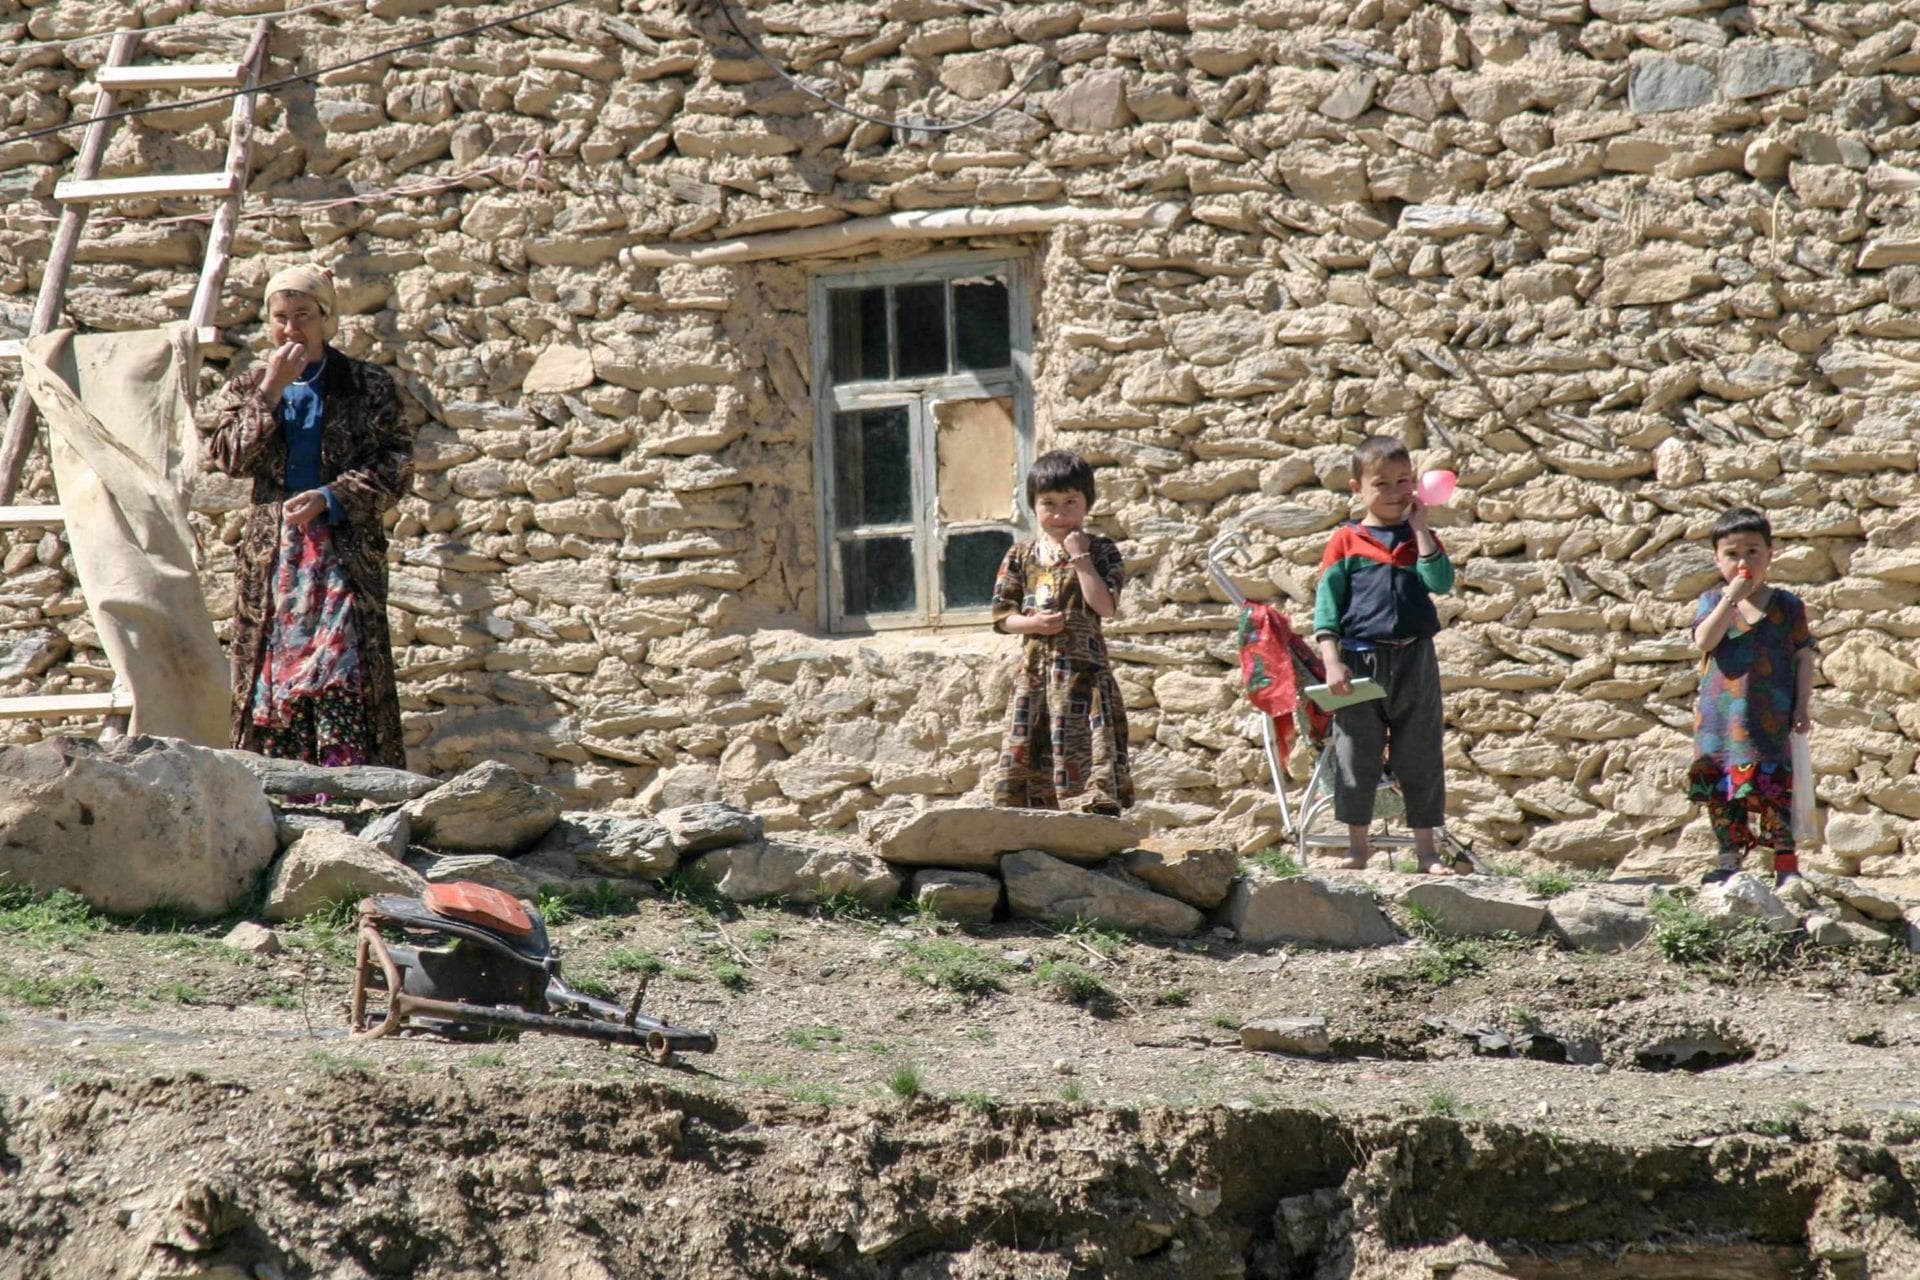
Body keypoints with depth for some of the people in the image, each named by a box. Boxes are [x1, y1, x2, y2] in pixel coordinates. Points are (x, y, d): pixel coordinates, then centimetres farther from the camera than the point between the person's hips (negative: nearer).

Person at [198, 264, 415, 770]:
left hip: (344, 545, -3)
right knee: (274, 670, -4)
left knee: (340, 671, -15)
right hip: (273, 551, 3)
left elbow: (395, 465, 0)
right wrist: (271, 392, -7)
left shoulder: (367, 386, 7)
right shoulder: (247, 389, 15)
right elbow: (229, 456, 0)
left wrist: (330, 498, -12)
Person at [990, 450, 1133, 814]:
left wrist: (1080, 558, -12)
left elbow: (1106, 605, -12)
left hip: (1083, 670, -3)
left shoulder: (1100, 551, 2)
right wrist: (1033, 623, -10)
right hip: (1034, 670, 3)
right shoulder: (1020, 556, 10)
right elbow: (1001, 616, 9)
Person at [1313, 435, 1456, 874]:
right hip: (1360, 660, -2)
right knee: (1356, 755, 3)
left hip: (1415, 660, 2)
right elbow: (1326, 604, -2)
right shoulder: (1346, 541, 2)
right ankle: (1357, 845, 13)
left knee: (1420, 757, 6)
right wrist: (1332, 661, -11)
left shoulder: (1420, 538, 9)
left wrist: (1419, 528, -9)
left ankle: (1426, 848, 13)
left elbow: (1441, 582, -9)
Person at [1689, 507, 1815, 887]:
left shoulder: (1788, 606, 5)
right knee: (1721, 791, 5)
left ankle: (1786, 863, -6)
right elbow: (1704, 642, -10)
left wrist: (1803, 705, -3)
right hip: (1720, 718, 2)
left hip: (1771, 719, -2)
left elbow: (1804, 657, 6)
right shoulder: (1712, 603, 8)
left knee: (1774, 788, -9)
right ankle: (1730, 859, 15)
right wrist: (1732, 598, -15)